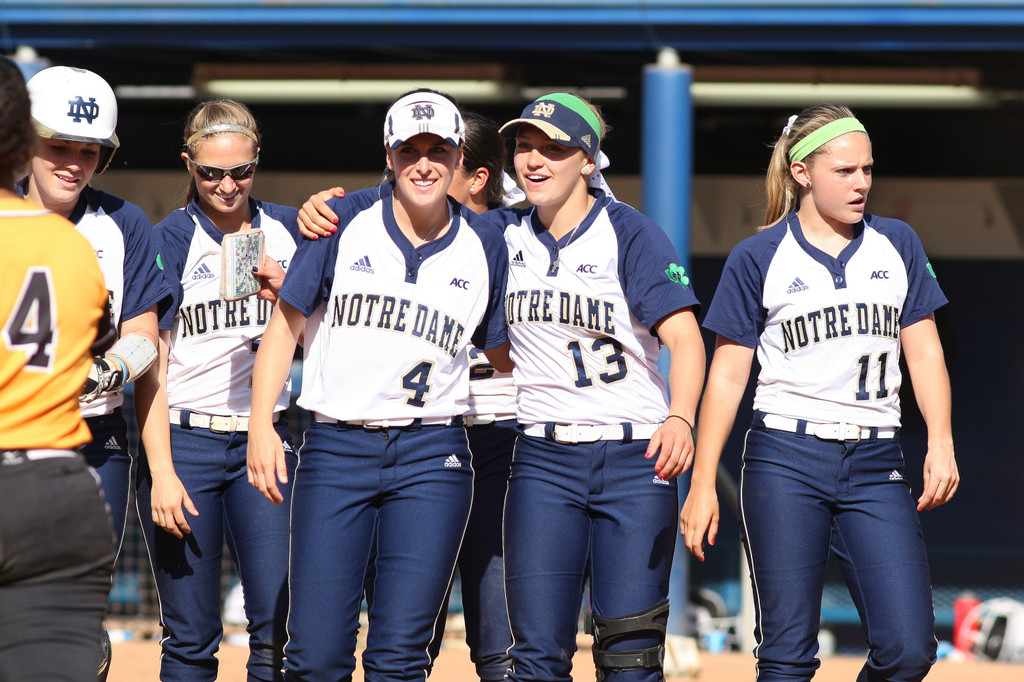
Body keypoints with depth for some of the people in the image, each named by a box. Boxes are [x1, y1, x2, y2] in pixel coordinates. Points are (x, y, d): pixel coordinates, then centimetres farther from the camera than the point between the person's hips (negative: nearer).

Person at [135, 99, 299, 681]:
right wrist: (160, 470, -12)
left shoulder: (286, 229, 10)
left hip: (264, 438, 3)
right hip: (184, 440, -2)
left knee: (281, 626, -8)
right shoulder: (170, 240, 0)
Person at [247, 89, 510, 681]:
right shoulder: (345, 221, 3)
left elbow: (506, 354, 19)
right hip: (336, 450, -1)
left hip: (432, 459, 1)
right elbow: (288, 321, 5)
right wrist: (262, 422, -3)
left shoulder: (485, 246, 7)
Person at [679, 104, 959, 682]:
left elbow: (924, 352, 13)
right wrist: (703, 484, 1)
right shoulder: (758, 259, 3)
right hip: (787, 461, -2)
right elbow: (728, 375, 4)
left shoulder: (897, 244, 11)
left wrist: (941, 443, -1)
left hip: (876, 464, 3)